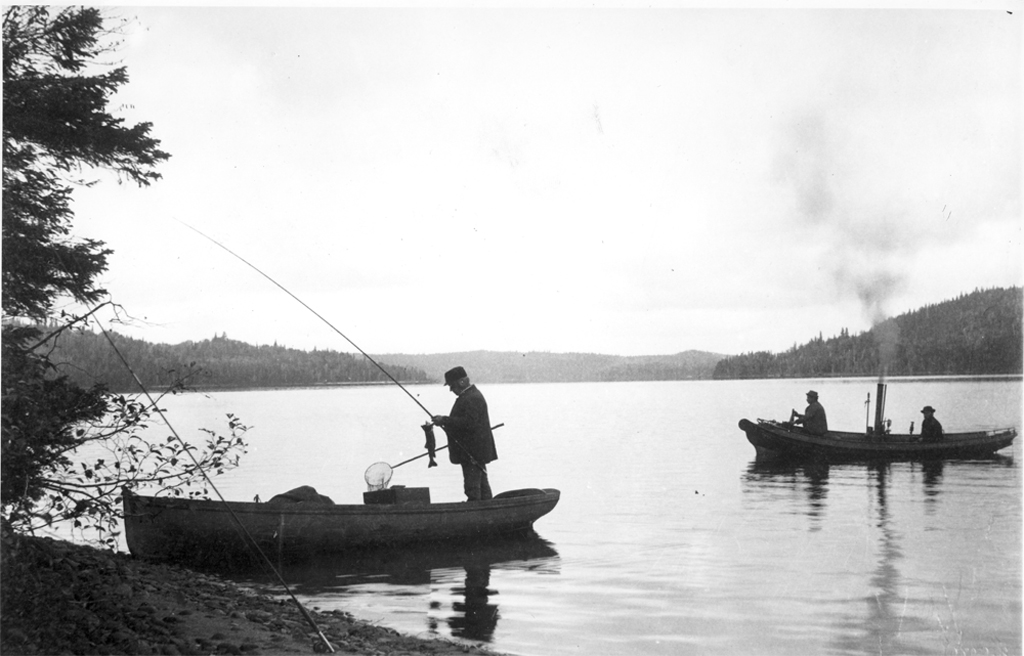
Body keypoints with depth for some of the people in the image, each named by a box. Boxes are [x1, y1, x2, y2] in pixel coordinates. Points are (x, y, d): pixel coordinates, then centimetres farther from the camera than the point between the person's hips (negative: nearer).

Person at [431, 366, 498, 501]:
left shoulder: (472, 399, -19)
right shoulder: (470, 395, 17)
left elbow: (468, 423, -28)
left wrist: (445, 420, -24)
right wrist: (444, 421, 14)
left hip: (472, 453, -11)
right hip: (475, 451, 11)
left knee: (472, 488, -11)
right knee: (482, 484, 16)